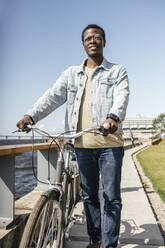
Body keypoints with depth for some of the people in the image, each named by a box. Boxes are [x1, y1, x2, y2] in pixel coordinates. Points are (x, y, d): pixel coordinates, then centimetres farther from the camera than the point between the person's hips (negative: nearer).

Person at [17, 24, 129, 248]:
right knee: (89, 196, 14)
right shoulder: (72, 73, 15)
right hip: (82, 144, 4)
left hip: (110, 142, -3)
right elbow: (53, 96, 3)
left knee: (112, 197, -1)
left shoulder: (118, 71, 7)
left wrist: (113, 117, -33)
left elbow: (122, 97, -11)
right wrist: (31, 115, -13)